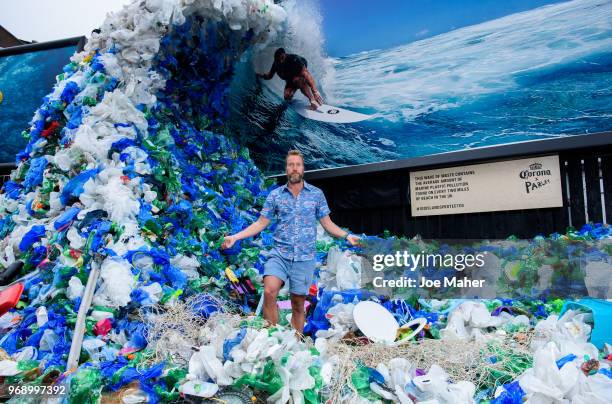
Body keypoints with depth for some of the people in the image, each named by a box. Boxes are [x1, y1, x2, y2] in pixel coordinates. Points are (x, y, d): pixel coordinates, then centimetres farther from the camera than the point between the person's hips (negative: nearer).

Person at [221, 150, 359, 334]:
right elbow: (261, 223, 8)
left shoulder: (317, 194, 5)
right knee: (269, 292, -22)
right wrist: (235, 236, -2)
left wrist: (347, 235, -7)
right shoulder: (275, 195, 5)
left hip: (304, 258, 0)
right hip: (279, 254, 0)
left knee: (298, 305, 7)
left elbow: (327, 223, 8)